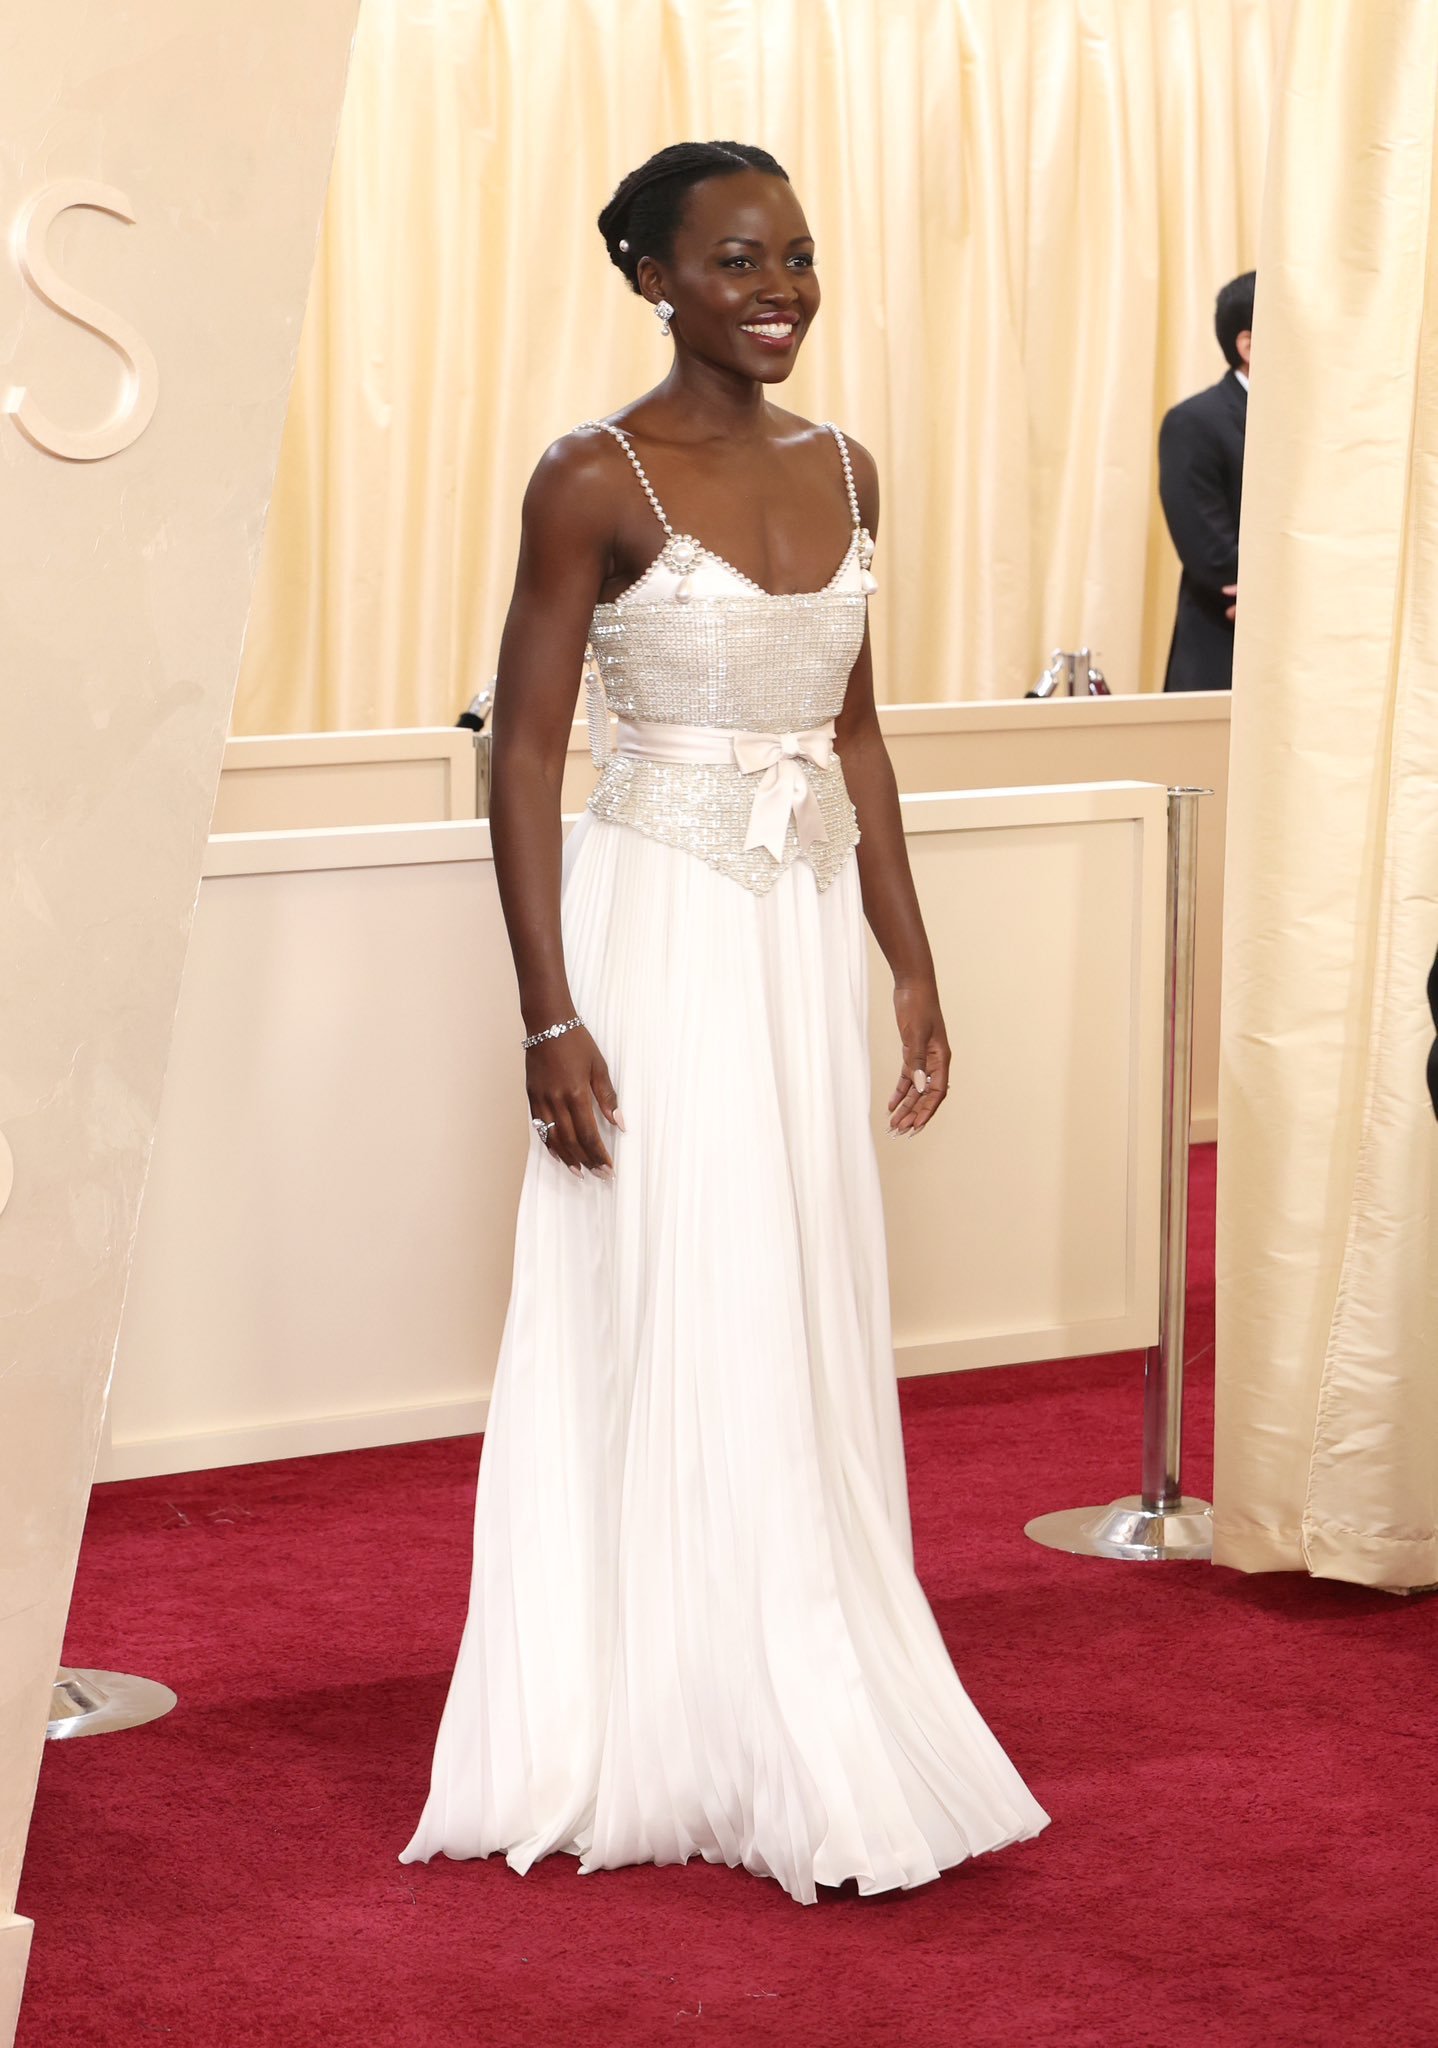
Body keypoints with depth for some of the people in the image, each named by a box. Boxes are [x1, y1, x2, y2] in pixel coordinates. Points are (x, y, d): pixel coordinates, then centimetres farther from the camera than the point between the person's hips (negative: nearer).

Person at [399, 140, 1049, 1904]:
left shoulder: (841, 471, 9)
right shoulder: (594, 481, -10)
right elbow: (525, 754, -11)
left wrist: (911, 967, 13)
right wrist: (551, 1017, -16)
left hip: (808, 937, 6)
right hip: (659, 931, -6)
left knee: (808, 1336, 11)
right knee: (681, 1342, -2)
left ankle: (808, 1724, 23)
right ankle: (698, 1754, 7)